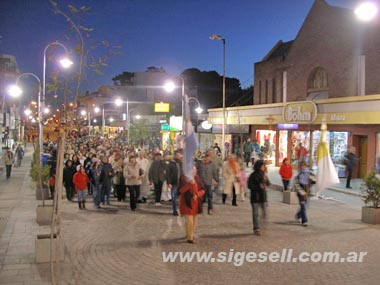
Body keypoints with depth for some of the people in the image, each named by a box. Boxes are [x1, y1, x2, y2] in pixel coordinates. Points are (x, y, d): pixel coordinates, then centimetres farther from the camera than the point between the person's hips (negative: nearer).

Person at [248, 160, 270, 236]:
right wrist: (259, 186, -18)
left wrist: (265, 179, -13)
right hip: (255, 197, -4)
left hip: (263, 196, 5)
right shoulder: (253, 175, -8)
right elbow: (250, 185, -11)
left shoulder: (264, 174, 7)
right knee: (255, 214, 3)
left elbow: (268, 184, 5)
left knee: (265, 213, 6)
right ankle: (256, 229, 11)